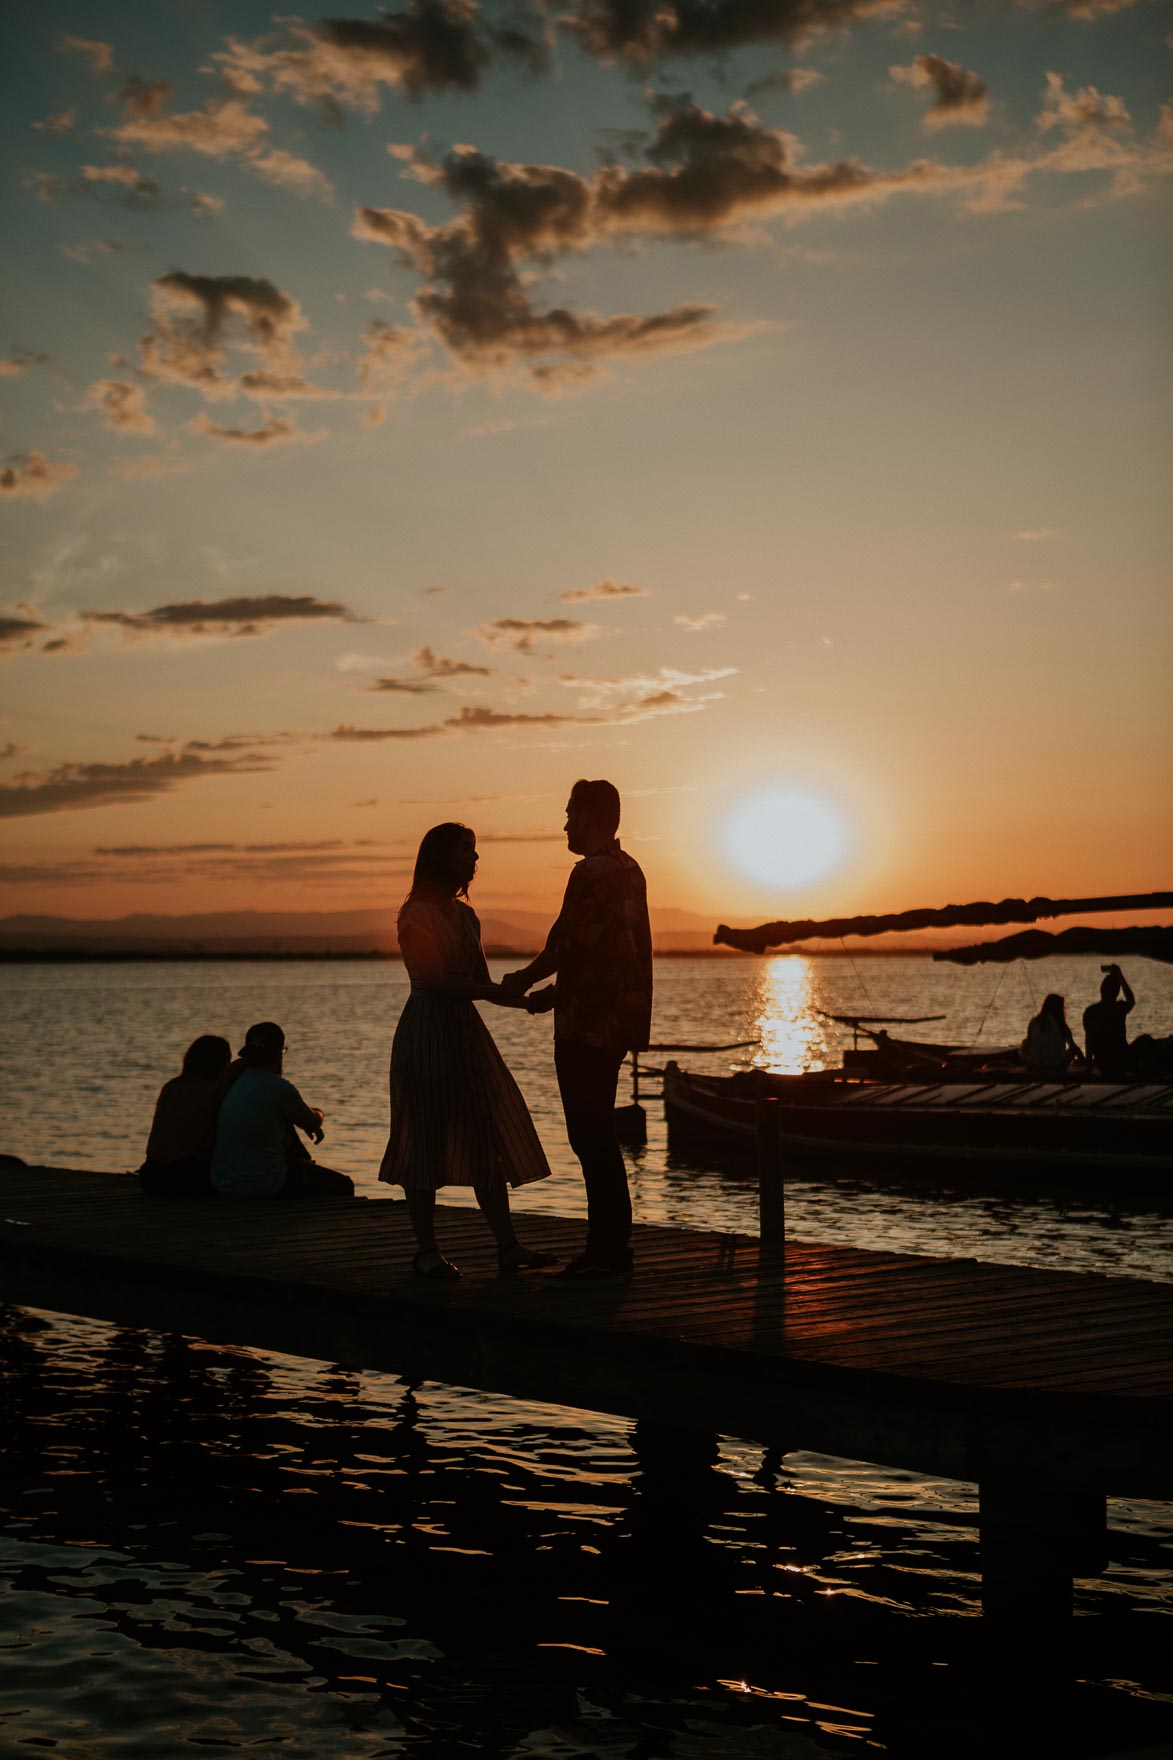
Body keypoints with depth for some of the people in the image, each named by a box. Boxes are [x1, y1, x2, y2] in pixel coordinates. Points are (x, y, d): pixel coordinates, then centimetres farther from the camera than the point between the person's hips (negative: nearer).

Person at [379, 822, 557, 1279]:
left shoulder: (465, 915, 16)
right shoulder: (417, 914, -9)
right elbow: (436, 981, -17)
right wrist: (504, 992, -21)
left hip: (465, 1031, 8)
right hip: (427, 1032, -8)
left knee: (488, 1141, 5)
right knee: (427, 1140, -2)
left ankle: (507, 1245, 7)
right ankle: (426, 1250, 6)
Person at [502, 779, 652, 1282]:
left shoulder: (592, 872, -15)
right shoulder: (629, 869, 15)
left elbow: (567, 944, -17)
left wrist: (523, 981, -1)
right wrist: (554, 992, 21)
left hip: (588, 1024, -10)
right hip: (619, 1022, 10)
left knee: (591, 1136, -5)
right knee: (598, 1135, 15)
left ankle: (607, 1252, -2)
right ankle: (610, 1246, 19)